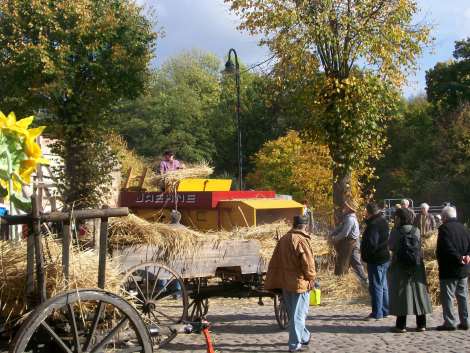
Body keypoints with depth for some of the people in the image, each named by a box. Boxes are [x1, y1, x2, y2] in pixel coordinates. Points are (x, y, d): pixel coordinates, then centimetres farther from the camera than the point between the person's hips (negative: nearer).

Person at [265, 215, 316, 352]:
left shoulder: (283, 239, 7)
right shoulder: (302, 240, -14)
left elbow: (274, 262, 9)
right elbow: (308, 263, -18)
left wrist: (272, 283, 12)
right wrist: (311, 279, -3)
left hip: (285, 283, 7)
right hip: (300, 282, -7)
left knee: (293, 313, 18)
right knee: (298, 314, -1)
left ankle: (304, 337, 34)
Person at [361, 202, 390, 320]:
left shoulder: (373, 225, -21)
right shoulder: (383, 221, 10)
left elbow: (371, 244, -24)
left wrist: (365, 256, -10)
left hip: (375, 260, -10)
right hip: (384, 258, 10)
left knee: (376, 286, -4)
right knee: (383, 286, 16)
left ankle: (377, 313, -1)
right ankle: (385, 311, 24)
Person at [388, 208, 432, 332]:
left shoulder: (396, 231, -10)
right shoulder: (416, 231, -1)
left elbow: (391, 246, -3)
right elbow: (419, 246, 5)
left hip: (399, 267, -3)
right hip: (417, 266, 3)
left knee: (401, 294, 2)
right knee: (418, 292, 10)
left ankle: (401, 325, 2)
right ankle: (421, 324, 14)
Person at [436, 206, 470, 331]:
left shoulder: (444, 228, -11)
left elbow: (447, 248, -22)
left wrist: (458, 258, -19)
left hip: (449, 269, -7)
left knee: (447, 296, -2)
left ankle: (449, 322, -3)